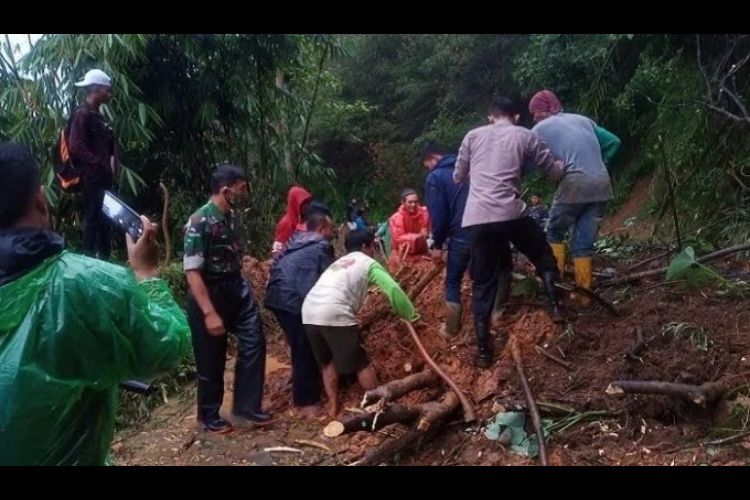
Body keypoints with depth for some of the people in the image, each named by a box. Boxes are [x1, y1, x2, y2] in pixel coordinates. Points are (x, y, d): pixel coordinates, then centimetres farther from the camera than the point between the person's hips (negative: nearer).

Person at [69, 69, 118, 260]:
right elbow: (77, 148, -19)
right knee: (93, 219, -8)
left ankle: (104, 258, 20)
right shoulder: (82, 114, -10)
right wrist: (100, 165, -17)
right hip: (91, 177, -9)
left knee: (104, 220, 13)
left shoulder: (97, 115, 18)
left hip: (102, 177, 9)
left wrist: (110, 168, 8)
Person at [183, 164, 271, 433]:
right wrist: (210, 313, -27)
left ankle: (246, 406, 19)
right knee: (211, 359, 6)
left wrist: (245, 287, 19)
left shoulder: (231, 215, 2)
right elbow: (192, 272, -24)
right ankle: (209, 416, 25)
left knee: (254, 343, 5)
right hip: (210, 294, -7)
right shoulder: (199, 223, -22)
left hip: (236, 288, 7)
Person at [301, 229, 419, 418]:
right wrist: (410, 314, 10)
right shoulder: (368, 263, 12)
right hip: (334, 313, -7)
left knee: (327, 361, 24)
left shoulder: (338, 262, 32)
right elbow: (393, 289, 1)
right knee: (361, 363, 8)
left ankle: (333, 405, 25)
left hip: (309, 312, 7)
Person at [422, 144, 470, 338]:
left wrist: (437, 244, 2)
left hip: (460, 236, -5)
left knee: (453, 283, 9)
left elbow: (437, 215, -8)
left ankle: (451, 329, 12)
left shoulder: (435, 178, -3)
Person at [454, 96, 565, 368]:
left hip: (477, 218, 2)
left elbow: (458, 177, 23)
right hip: (511, 213, -2)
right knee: (543, 256, 27)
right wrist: (562, 166, 40)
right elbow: (556, 172, 17)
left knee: (483, 284, 10)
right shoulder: (526, 136, 12)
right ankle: (556, 305, 21)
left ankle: (484, 351, 10)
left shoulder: (473, 136, 17)